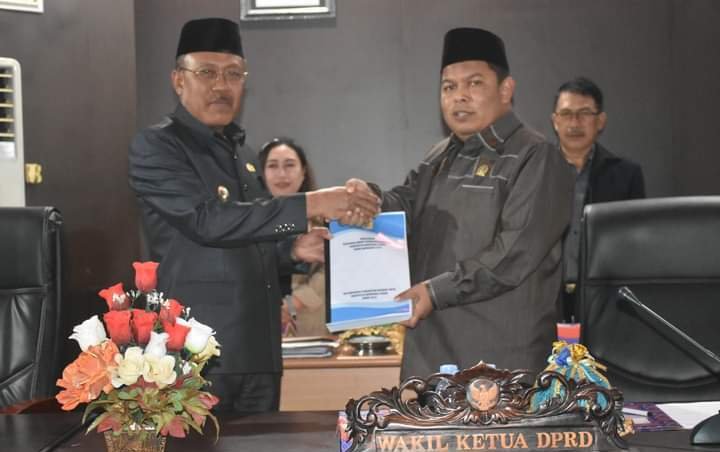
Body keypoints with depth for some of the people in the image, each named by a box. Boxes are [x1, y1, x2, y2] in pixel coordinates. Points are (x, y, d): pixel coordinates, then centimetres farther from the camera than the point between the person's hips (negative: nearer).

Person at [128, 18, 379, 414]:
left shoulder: (242, 154, 17)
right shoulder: (156, 147, -7)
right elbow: (208, 221, -22)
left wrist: (293, 248, 4)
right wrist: (309, 206, -23)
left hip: (259, 353, 7)